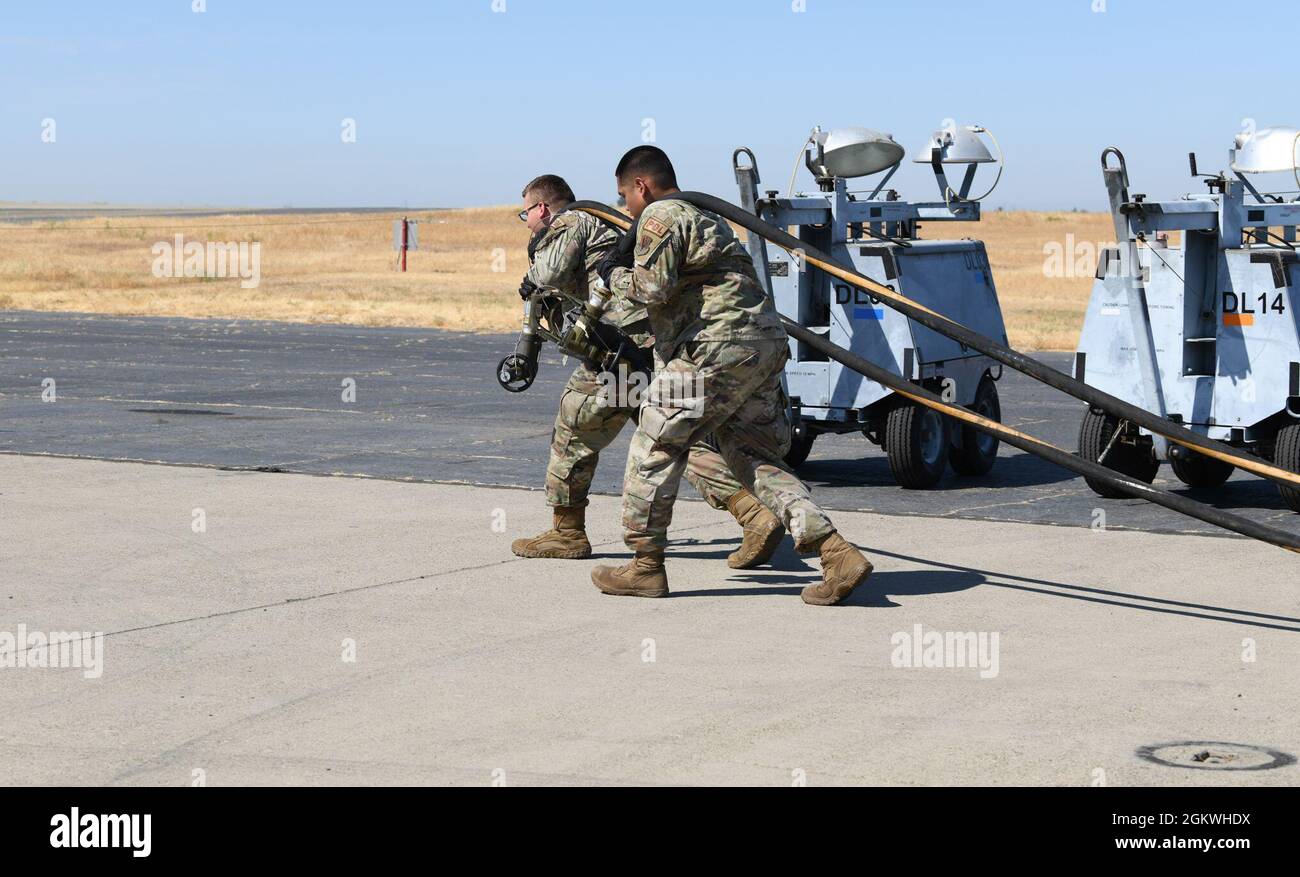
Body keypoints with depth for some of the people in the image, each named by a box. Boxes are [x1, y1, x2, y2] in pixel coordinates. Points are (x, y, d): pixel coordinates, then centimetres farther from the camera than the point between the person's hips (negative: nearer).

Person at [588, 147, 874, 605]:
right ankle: (837, 554, -3)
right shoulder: (704, 218, 28)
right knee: (754, 457, 11)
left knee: (655, 445, 4)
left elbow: (654, 288, -14)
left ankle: (646, 566, 11)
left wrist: (616, 274, 5)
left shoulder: (658, 217, -3)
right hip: (765, 344, 9)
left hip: (719, 348, -9)